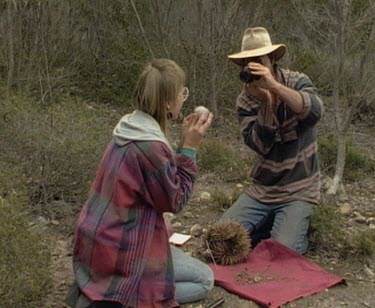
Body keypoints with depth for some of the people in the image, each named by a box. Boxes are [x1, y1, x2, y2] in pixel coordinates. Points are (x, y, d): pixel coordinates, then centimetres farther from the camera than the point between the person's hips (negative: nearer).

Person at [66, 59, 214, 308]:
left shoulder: (131, 130, 3)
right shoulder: (149, 146, -26)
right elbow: (175, 201, -13)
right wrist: (190, 147, -13)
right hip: (117, 248, -9)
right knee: (205, 280, 6)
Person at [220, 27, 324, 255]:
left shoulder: (297, 82, -8)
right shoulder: (245, 101, -3)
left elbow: (315, 112, -30)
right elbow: (260, 145, -14)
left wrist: (274, 86, -38)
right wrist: (265, 102, -26)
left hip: (298, 190, -3)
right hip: (262, 189, 4)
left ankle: (298, 232, 14)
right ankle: (271, 223, 16)